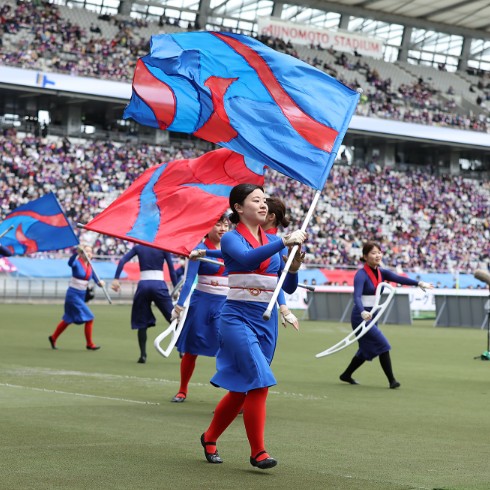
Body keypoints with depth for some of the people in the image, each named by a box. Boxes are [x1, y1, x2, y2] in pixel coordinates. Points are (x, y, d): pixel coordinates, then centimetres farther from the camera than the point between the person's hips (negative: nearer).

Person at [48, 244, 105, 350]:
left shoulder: (90, 266, 5)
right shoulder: (77, 263, -15)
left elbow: (95, 279, -1)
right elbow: (70, 263, -39)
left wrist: (100, 283, -24)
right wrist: (77, 252, -55)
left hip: (82, 295, 8)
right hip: (73, 295, -8)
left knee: (68, 320, 19)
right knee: (89, 318, -10)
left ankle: (53, 338, 34)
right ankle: (89, 344, 0)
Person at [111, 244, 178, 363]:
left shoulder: (138, 248, 10)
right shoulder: (164, 248, 5)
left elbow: (122, 261, -2)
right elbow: (172, 269, 1)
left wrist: (116, 279, -5)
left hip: (143, 285, 2)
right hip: (159, 285, -2)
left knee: (142, 322, 9)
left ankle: (143, 355, 0)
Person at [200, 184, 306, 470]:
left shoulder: (272, 241, 12)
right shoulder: (231, 239, -4)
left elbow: (288, 288, 10)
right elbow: (247, 259, -28)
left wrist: (294, 267, -9)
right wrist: (284, 243, -34)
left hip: (267, 320, 6)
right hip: (238, 317, -6)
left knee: (242, 388, 12)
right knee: (259, 381, -18)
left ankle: (210, 438, 31)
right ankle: (258, 451, -8)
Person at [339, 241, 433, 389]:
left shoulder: (382, 273, 5)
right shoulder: (361, 275, -17)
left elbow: (399, 279, -11)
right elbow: (357, 296, -32)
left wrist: (419, 283, -27)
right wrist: (363, 312, -51)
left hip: (372, 315, 8)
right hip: (362, 316, -8)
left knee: (367, 350, 18)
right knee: (382, 346, -13)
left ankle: (346, 375, 34)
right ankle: (392, 380, -7)